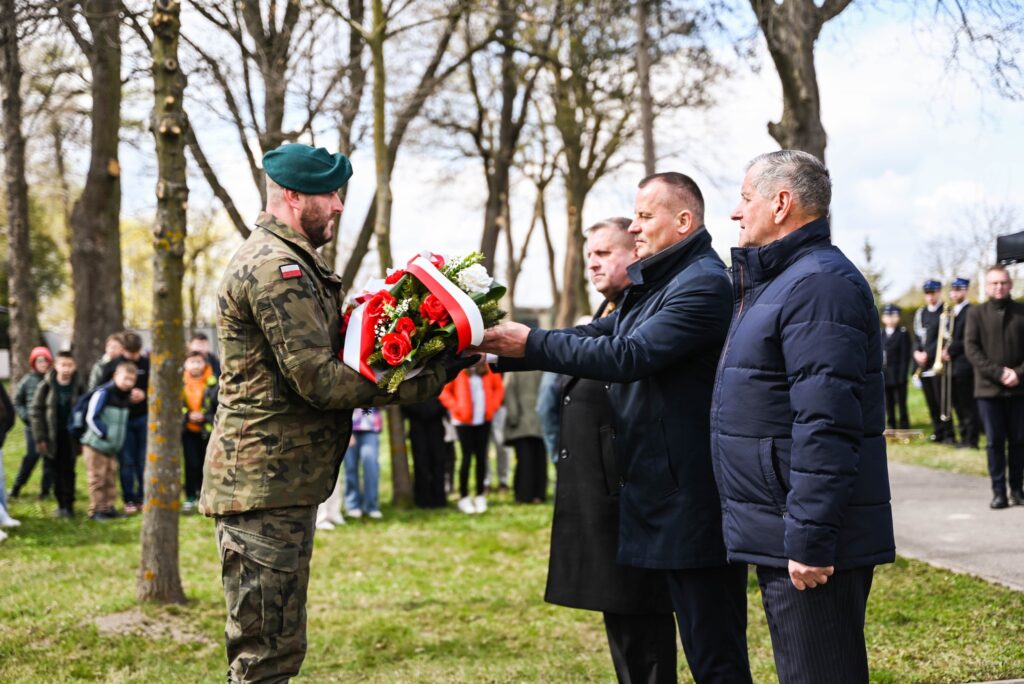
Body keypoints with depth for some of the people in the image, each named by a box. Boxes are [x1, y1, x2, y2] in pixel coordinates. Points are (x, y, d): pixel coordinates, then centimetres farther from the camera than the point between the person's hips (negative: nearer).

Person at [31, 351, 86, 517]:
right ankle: (60, 504, 17)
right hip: (53, 438, 0)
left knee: (69, 471, 2)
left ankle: (69, 504, 9)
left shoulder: (79, 387, -3)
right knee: (57, 472, 7)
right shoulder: (46, 386, -5)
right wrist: (40, 437, -7)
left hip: (71, 438, 0)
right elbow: (36, 411, -3)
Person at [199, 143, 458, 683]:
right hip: (266, 484, -11)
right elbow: (319, 378, -22)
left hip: (282, 480, 11)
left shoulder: (289, 262, 20)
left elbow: (320, 352, 15)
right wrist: (427, 380, -19)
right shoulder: (276, 268, -16)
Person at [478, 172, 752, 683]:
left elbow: (629, 355, -24)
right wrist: (502, 352, 1)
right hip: (663, 493, 10)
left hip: (694, 501, -10)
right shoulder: (652, 285, 18)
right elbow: (595, 336, 13)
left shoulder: (704, 285, -15)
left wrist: (532, 344, -19)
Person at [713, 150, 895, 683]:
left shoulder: (818, 284, -16)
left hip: (810, 550, -10)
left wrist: (808, 540, -24)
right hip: (780, 538, 11)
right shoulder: (778, 280, 18)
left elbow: (825, 427, -23)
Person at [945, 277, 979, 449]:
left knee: (968, 404, -5)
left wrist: (951, 351, -13)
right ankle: (964, 437, 20)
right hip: (954, 365, 9)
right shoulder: (953, 312, 18)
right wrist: (947, 350, 2)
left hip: (964, 365, -9)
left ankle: (971, 440, -2)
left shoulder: (970, 312, -11)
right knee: (958, 403, 13)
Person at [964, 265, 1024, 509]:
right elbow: (971, 348, -3)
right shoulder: (976, 313, 4)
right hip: (988, 388, -1)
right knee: (995, 441, 1)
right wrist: (998, 372, -12)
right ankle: (998, 491, 6)